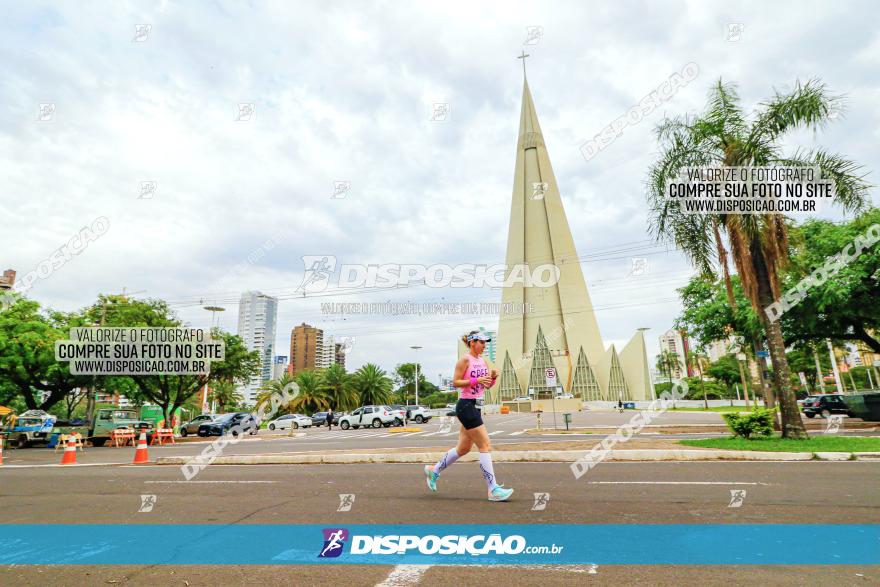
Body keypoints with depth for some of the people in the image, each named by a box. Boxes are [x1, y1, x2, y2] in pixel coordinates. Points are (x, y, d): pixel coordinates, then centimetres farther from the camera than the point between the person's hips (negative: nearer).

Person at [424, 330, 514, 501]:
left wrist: (492, 377, -3)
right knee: (485, 446, -8)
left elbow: (487, 386, 18)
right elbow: (455, 382, -14)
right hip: (466, 406, -9)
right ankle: (493, 489, -1)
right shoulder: (465, 360, -10)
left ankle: (434, 470, 32)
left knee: (464, 448, 16)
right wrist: (476, 380, -22)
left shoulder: (483, 361, 14)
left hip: (475, 407, 9)